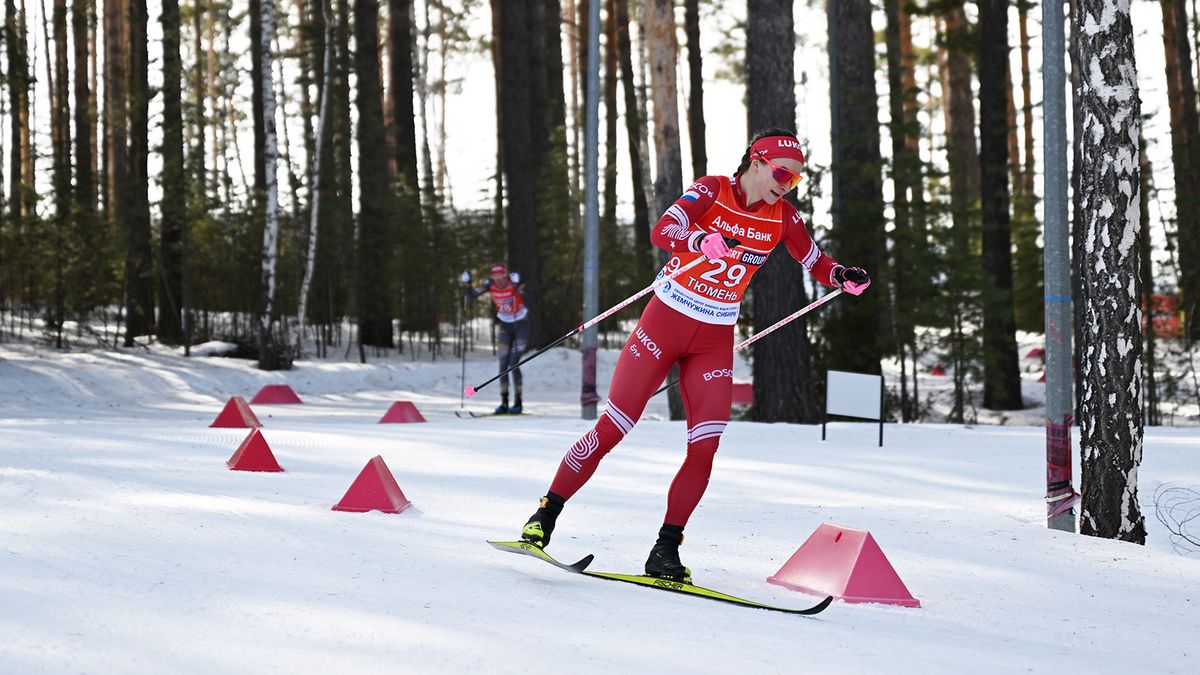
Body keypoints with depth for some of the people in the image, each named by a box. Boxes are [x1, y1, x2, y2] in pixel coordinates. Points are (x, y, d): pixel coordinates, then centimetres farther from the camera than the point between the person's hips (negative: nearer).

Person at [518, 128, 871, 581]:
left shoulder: (781, 216, 1)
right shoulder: (712, 191, -12)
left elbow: (815, 263, 14)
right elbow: (661, 233, -27)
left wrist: (843, 277, -9)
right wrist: (702, 242, -48)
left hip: (714, 341, 4)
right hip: (667, 321, -4)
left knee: (705, 448, -7)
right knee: (613, 426, -5)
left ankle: (665, 551, 2)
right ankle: (546, 514, 8)